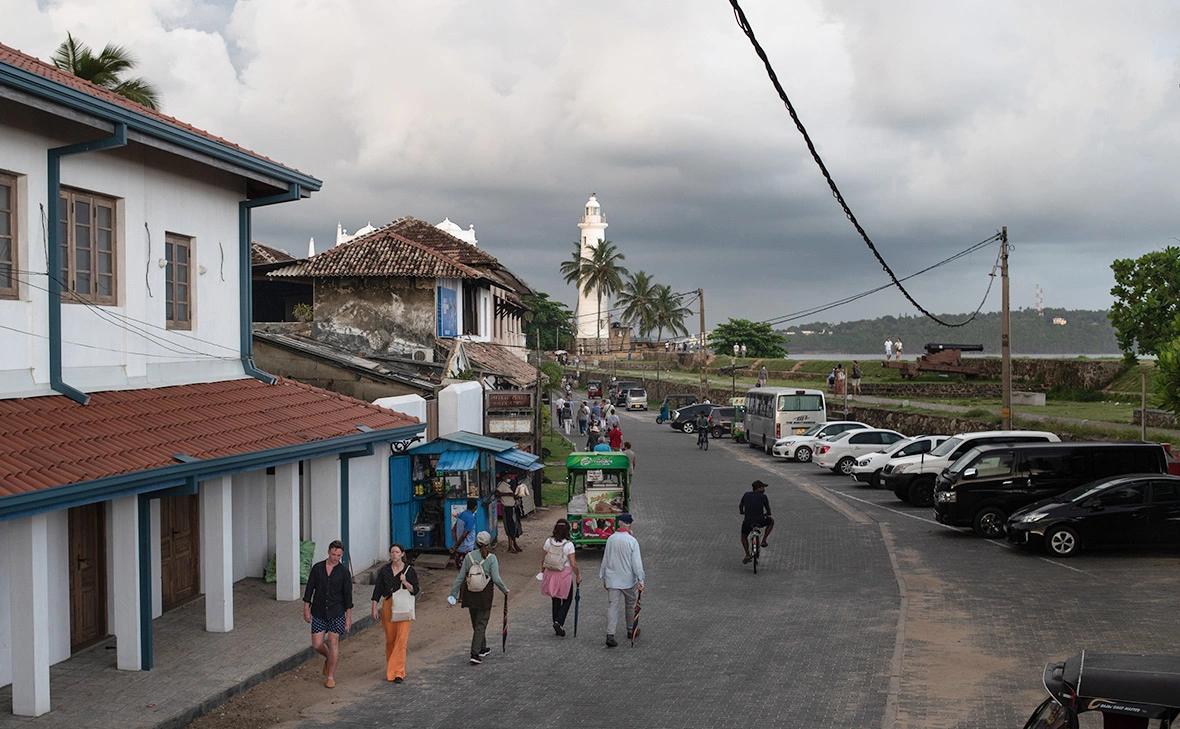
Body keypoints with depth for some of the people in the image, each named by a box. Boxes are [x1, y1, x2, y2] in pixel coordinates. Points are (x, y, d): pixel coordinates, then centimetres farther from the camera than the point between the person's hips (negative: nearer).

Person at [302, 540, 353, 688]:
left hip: (336, 612, -2)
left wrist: (349, 616, -3)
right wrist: (306, 609, -1)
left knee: (333, 642, -7)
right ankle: (329, 659, 33)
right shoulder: (317, 568, 1)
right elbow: (309, 589, 4)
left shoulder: (344, 572, -2)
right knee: (317, 644, 0)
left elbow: (348, 595, -1)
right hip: (319, 612, 2)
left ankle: (331, 677, 3)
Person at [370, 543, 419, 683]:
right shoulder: (384, 570, 6)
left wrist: (405, 582, -18)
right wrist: (374, 608, 1)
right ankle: (391, 669, 26)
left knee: (401, 639, -11)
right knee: (390, 639, 8)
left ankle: (399, 672, -10)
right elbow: (377, 589, 7)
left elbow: (415, 590, -1)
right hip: (388, 606, 2)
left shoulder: (409, 570, 1)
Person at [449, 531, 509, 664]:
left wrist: (454, 593, 7)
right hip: (485, 594, -4)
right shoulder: (491, 558, -11)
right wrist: (505, 590, 2)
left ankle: (482, 648, 34)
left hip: (470, 593, 4)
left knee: (476, 623, 19)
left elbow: (460, 577, 1)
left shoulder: (469, 556, -1)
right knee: (481, 624, 3)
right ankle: (475, 654, -6)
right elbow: (496, 579, -14)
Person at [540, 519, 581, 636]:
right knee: (567, 600, 12)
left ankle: (557, 625, 21)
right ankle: (559, 622, -6)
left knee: (555, 600, 17)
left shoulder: (548, 542, -4)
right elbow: (573, 564, -14)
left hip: (550, 573, 4)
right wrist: (578, 576, 0)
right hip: (565, 574, -4)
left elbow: (543, 560, 5)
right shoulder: (569, 545, -14)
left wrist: (543, 571, 21)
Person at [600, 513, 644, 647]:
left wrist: (604, 578, 17)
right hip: (628, 579, -3)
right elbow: (636, 562, -14)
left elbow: (605, 560, 8)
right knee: (630, 606, 17)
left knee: (612, 606, -1)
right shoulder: (632, 541, -12)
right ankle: (630, 630, 32)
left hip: (612, 579, 3)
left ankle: (610, 635, -12)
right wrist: (640, 581, -11)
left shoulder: (610, 539, 1)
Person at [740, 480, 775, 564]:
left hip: (748, 522, 2)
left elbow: (740, 506, 24)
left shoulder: (746, 495, 8)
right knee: (771, 521, 29)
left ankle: (747, 555, 14)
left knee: (744, 536, 29)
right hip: (760, 521, -2)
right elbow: (768, 510, 11)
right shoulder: (763, 496, 1)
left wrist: (741, 512, 46)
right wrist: (766, 514, 35)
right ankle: (764, 540, 22)